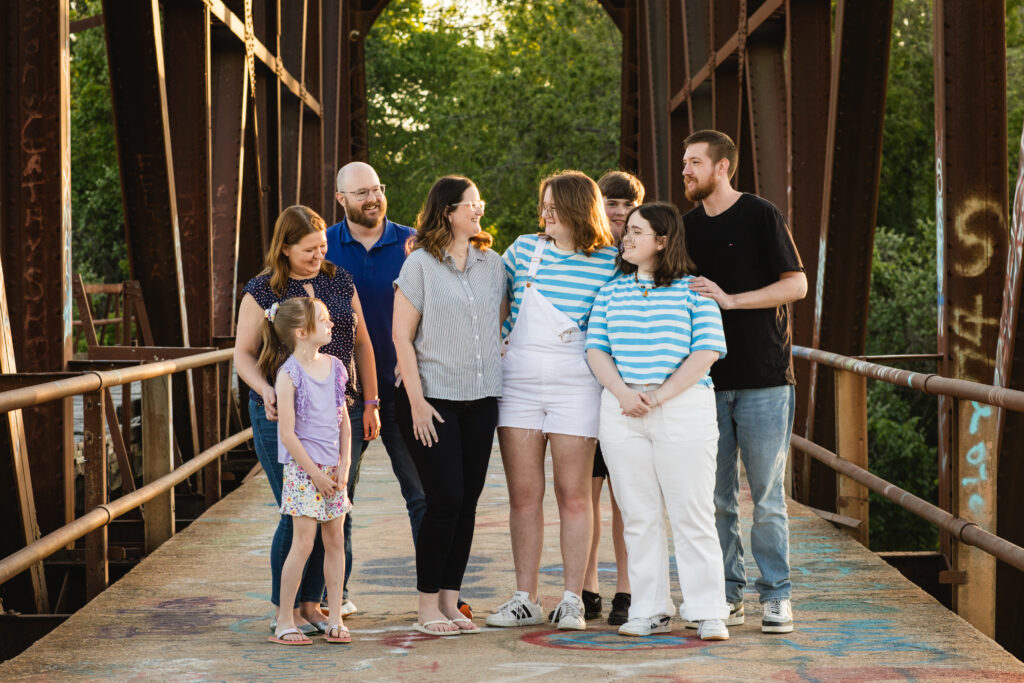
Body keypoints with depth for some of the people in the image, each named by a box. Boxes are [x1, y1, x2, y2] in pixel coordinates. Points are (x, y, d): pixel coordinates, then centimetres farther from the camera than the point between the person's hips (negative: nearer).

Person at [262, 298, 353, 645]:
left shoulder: (334, 367, 7)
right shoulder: (289, 374, -12)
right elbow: (287, 434, -13)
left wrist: (343, 465, 2)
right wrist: (315, 473, -13)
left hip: (333, 469, 6)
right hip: (301, 468, -6)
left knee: (336, 541, 6)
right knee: (303, 542, -8)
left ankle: (335, 619, 13)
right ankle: (284, 620, 1)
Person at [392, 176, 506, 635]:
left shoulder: (492, 263, 11)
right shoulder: (421, 264, -4)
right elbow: (401, 336, -6)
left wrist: (502, 384, 9)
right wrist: (416, 400, -11)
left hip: (481, 399, 5)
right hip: (433, 399, -5)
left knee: (468, 499, 4)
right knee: (445, 499, -9)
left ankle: (450, 601, 11)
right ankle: (427, 606, 1)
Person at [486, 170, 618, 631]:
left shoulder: (609, 264, -2)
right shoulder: (524, 249, 6)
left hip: (575, 388, -2)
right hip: (517, 385, 3)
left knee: (573, 495, 2)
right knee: (523, 495, 4)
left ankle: (572, 601, 9)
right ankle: (525, 600, 10)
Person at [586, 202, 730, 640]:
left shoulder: (693, 290, 1)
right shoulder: (612, 292, 14)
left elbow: (707, 351, -6)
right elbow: (596, 348, 9)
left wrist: (659, 396, -12)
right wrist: (623, 394, -9)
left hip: (684, 407, -4)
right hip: (623, 409, 4)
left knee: (692, 514, -4)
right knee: (639, 515, 5)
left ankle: (709, 613, 1)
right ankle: (651, 612, 11)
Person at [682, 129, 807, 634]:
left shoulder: (761, 216, -3)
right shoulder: (688, 227, 13)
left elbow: (796, 284, -7)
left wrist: (730, 299, -15)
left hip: (764, 379, -5)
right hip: (707, 380, 5)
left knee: (767, 497, -1)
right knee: (716, 497, 5)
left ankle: (776, 595, 7)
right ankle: (727, 593, 13)